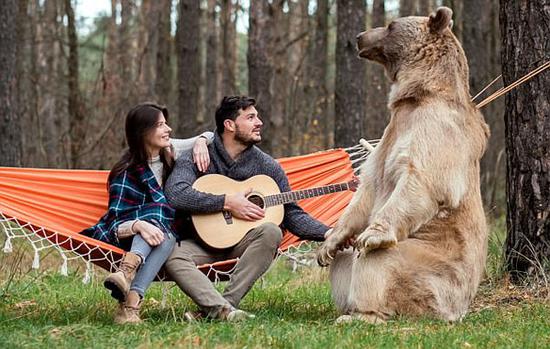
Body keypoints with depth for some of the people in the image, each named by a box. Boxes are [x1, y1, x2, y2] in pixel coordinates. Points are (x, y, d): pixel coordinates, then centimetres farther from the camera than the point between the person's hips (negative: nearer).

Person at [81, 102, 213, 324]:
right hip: (127, 238, -4)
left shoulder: (170, 152, 5)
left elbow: (212, 136, 20)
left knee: (166, 237, -34)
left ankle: (130, 302, -57)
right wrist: (138, 226, -41)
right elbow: (115, 224, -20)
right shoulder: (127, 173, -13)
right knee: (158, 210, -36)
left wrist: (201, 142, -5)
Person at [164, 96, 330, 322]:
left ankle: (212, 309, -31)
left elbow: (291, 214, 2)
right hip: (202, 240, -2)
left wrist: (328, 233, -14)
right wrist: (227, 203, -23)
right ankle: (224, 311, -45)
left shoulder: (267, 166, 2)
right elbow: (175, 194, -23)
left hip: (242, 241, 2)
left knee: (271, 232, -29)